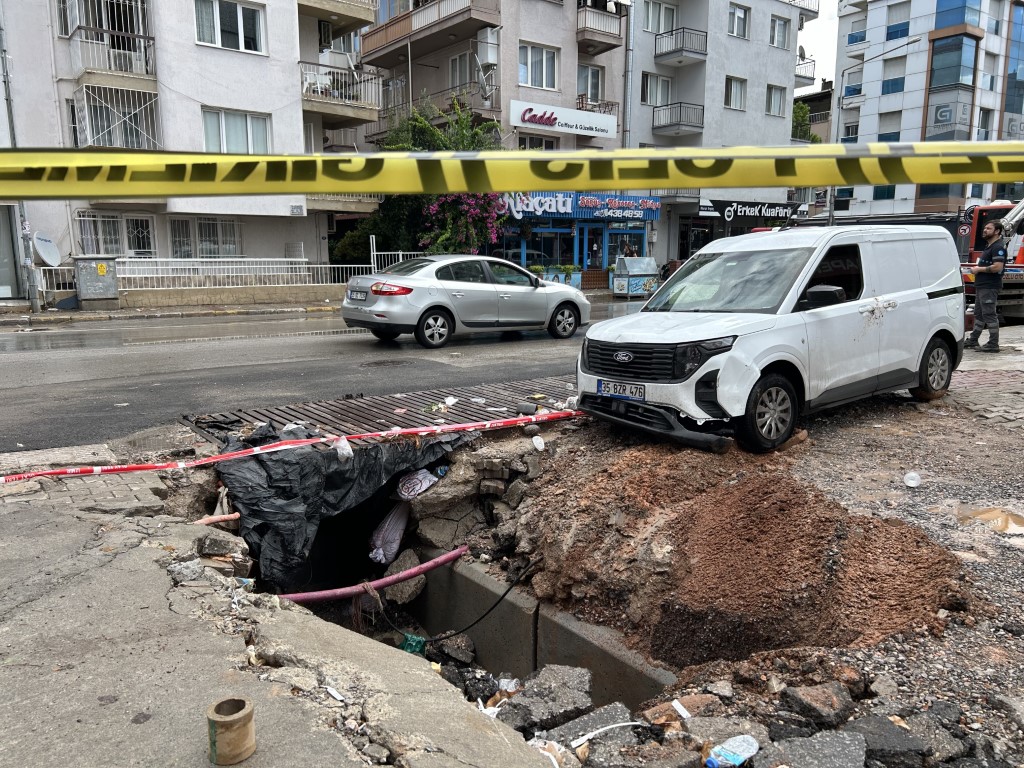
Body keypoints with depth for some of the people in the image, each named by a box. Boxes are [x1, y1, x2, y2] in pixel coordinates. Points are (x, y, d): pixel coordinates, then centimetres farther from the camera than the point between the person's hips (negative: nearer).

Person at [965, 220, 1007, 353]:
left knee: (989, 314, -8)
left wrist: (979, 269, -14)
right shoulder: (989, 246, 18)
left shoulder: (998, 247, -14)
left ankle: (993, 344, -4)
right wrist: (977, 268, 13)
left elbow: (997, 267, -25)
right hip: (982, 286, 11)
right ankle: (972, 341, 23)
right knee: (979, 314, 15)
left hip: (989, 287, -11)